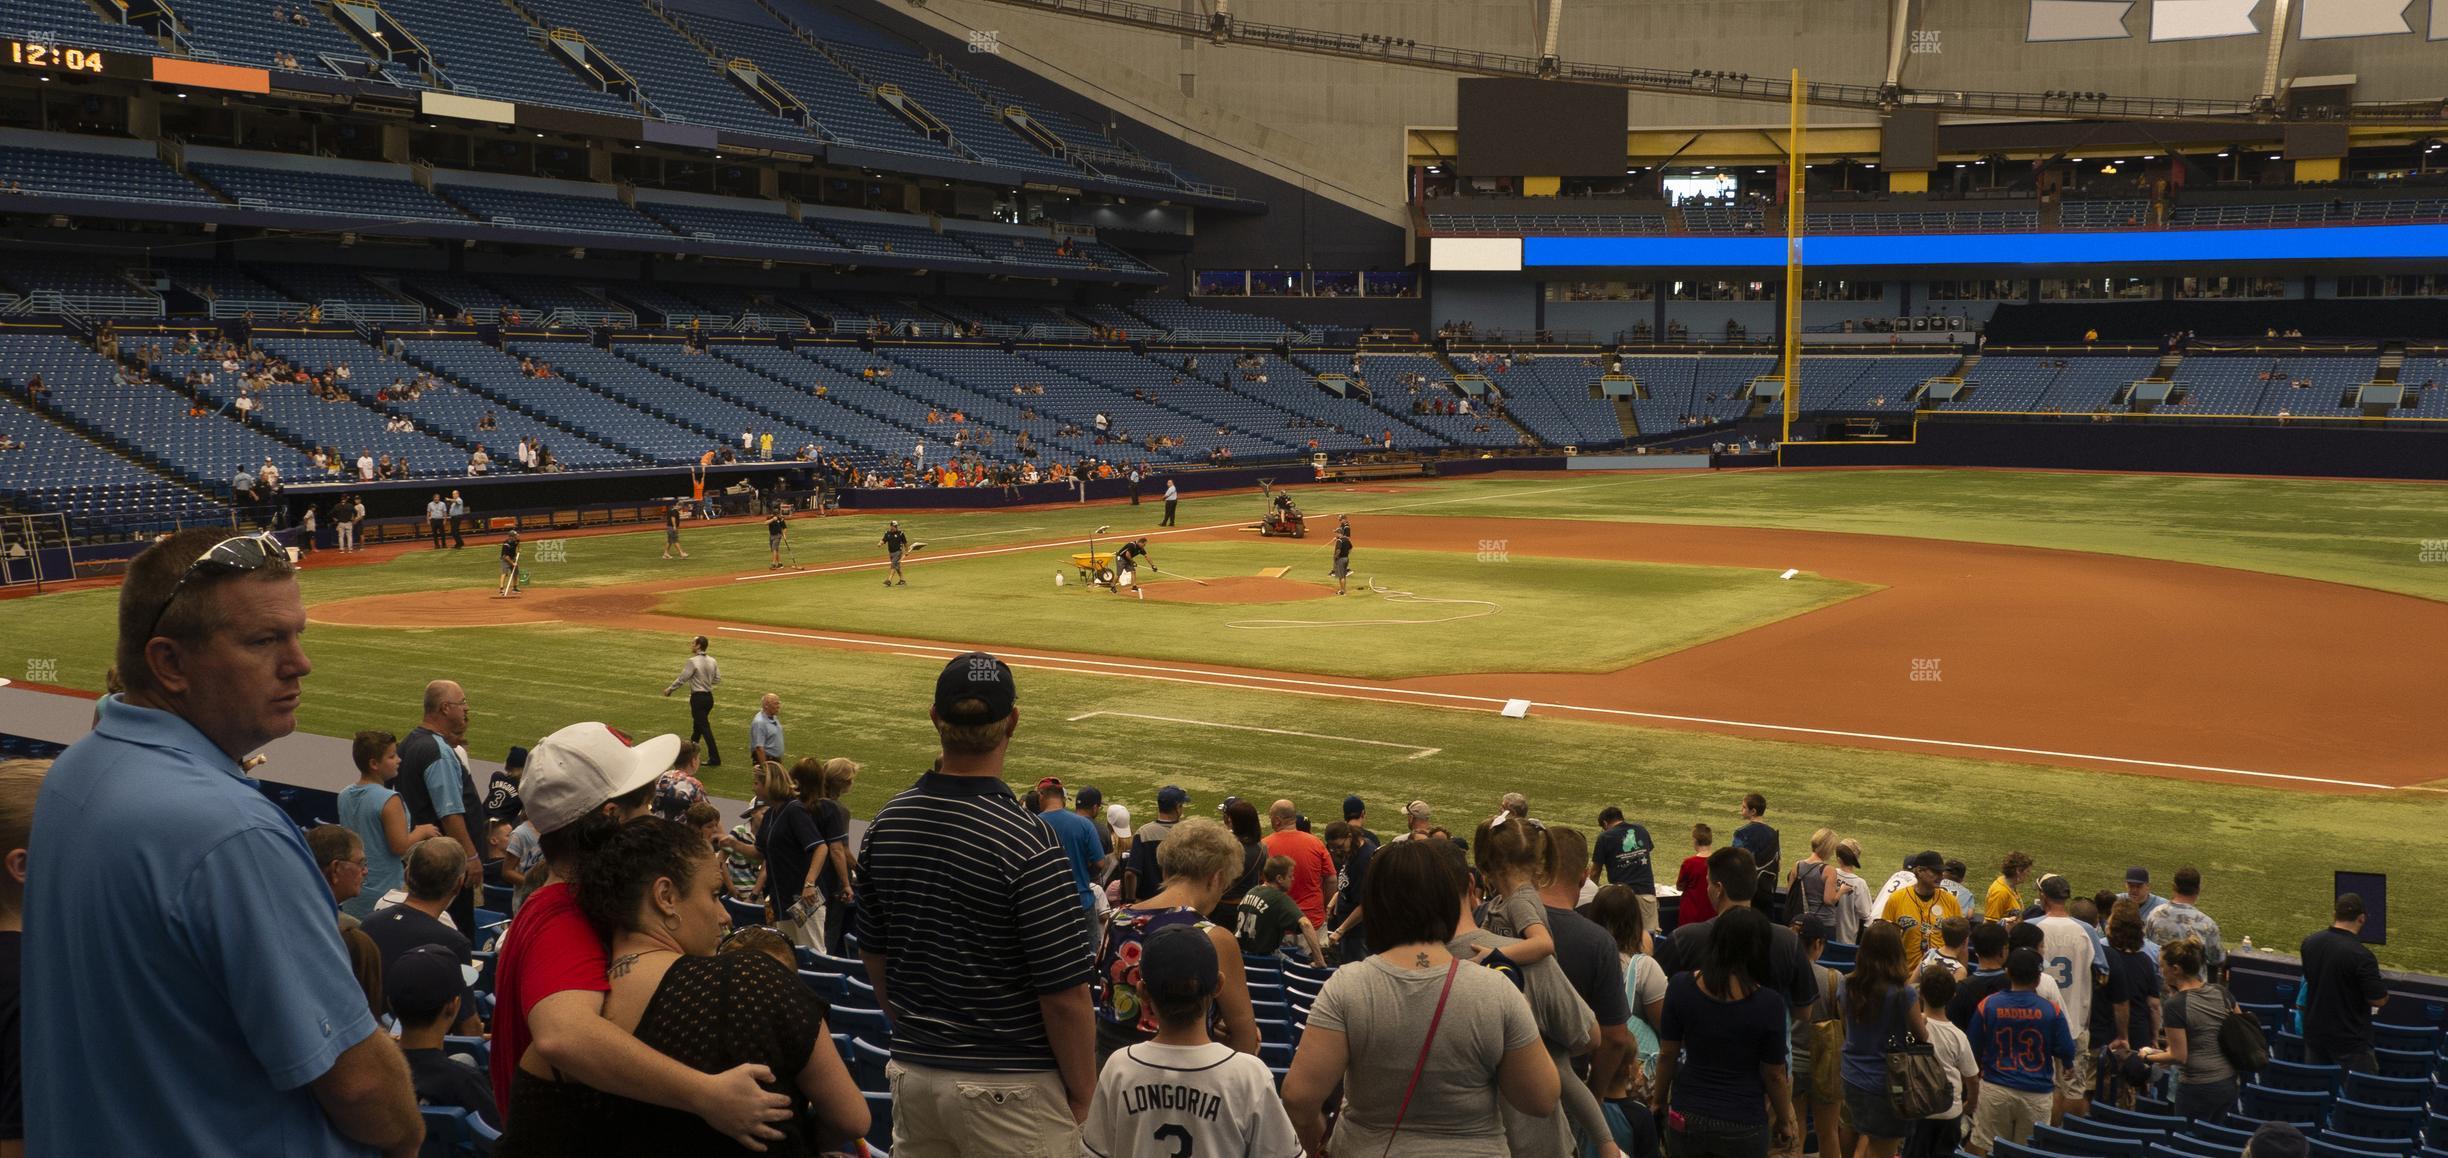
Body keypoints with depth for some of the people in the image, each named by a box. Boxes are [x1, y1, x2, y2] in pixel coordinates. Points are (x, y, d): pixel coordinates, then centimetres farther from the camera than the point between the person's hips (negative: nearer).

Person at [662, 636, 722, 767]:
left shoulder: (693, 662, -17)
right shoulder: (712, 661, 3)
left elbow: (682, 679, -12)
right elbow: (718, 679, 8)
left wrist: (669, 689, 1)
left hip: (698, 697, -7)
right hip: (709, 696, 7)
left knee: (704, 727, -4)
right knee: (697, 726, 22)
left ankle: (715, 759, -6)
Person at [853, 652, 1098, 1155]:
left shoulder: (885, 823, -1)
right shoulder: (1026, 840, -20)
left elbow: (874, 957, 11)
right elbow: (1065, 996, -18)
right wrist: (1082, 1096, -4)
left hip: (912, 1072, 6)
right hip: (1010, 1087, -6)